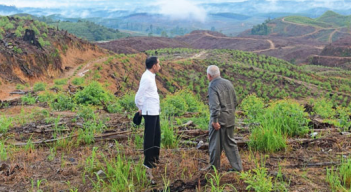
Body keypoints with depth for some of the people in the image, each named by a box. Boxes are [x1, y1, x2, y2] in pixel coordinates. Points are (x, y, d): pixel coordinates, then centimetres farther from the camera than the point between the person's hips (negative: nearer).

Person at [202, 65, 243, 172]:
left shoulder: (213, 86, -15)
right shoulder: (228, 83, 9)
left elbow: (215, 106, -22)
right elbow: (235, 101, 14)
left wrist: (215, 121, -19)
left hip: (219, 120, -7)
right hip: (230, 119, 7)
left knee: (215, 144, 7)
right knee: (230, 142, 16)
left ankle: (214, 166, 20)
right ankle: (237, 167, 18)